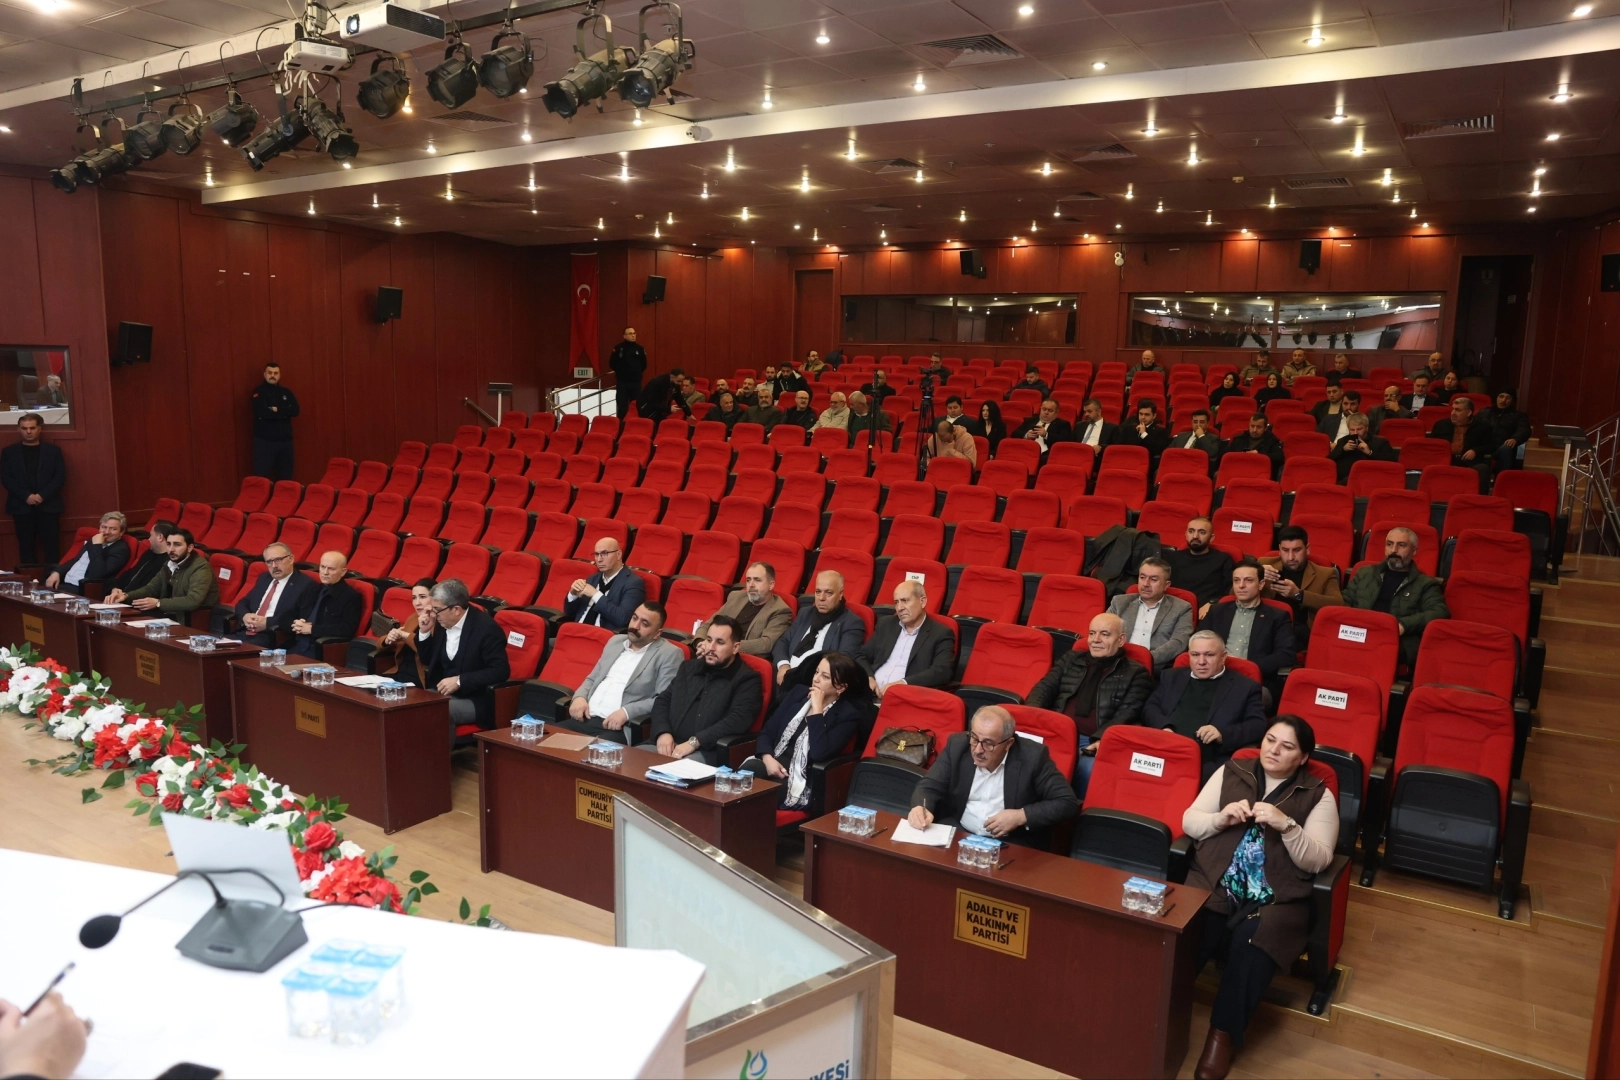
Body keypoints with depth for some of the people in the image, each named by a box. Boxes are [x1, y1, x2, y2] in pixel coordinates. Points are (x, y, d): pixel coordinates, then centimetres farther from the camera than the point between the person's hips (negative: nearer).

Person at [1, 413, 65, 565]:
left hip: (48, 505, -1)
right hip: (21, 506, 1)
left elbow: (60, 476, 1)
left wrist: (43, 495, -12)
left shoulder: (53, 450, 8)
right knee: (26, 545, 1)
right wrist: (26, 496, -12)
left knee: (51, 544, -3)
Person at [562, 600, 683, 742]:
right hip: (586, 719, 7)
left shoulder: (669, 654, -2)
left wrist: (626, 712, -19)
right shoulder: (615, 641, 19)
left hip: (622, 728, -7)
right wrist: (579, 697, 4)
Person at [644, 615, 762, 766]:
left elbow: (738, 720, -11)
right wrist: (663, 732, -2)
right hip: (669, 744, 6)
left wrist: (694, 742, -19)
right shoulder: (689, 667, 23)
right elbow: (663, 700, 20)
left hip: (707, 752, -6)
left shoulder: (746, 679, 3)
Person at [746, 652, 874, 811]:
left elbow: (819, 753, -20)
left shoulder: (848, 715, -5)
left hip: (799, 781, -5)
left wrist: (817, 709, -16)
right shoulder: (799, 692, 12)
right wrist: (767, 758, -9)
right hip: (771, 764, 5)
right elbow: (767, 731, 12)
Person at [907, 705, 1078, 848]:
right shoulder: (957, 745, -5)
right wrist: (921, 808, -26)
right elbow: (929, 786, -3)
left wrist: (1021, 816, -19)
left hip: (1012, 846, -2)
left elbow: (1068, 802, -9)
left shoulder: (1032, 756, -12)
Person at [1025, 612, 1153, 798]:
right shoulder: (1071, 659, 24)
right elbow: (1045, 687, 15)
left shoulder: (1136, 674, 12)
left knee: (1088, 770, -36)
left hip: (1094, 743, -2)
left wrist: (1101, 739, -20)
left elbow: (1127, 715, 0)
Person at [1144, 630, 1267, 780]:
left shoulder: (1245, 686, 14)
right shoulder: (1172, 676, 24)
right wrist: (1164, 727, -5)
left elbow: (1259, 725, 5)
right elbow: (1150, 708, 17)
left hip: (1209, 763, -2)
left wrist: (1223, 734, -12)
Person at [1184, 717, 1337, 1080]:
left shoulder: (1318, 796, 8)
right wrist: (1221, 819, -9)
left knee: (1251, 944, -33)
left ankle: (1224, 1033, -17)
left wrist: (1286, 826, -17)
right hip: (1213, 886, 1)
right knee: (1183, 936, -30)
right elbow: (1189, 822, 11)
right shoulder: (1230, 773, 14)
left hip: (1276, 899, -1)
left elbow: (1317, 861, -2)